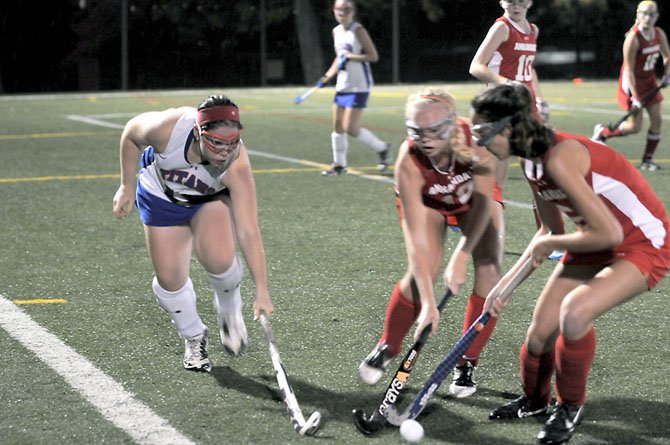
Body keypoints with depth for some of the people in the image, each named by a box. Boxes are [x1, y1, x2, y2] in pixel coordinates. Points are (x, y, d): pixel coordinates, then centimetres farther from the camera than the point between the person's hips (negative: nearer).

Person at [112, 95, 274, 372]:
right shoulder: (167, 128, -38)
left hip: (213, 198, -1)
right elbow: (131, 133, -13)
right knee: (169, 278, -5)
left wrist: (262, 292, -40)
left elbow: (248, 232, -38)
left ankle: (229, 310, 6)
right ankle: (194, 339, 23)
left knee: (218, 258, -28)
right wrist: (127, 187, -6)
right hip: (162, 195, 1)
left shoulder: (237, 166, -38)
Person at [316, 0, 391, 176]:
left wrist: (349, 56, -20)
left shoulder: (358, 31, -12)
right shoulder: (336, 31, 11)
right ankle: (339, 165, 15)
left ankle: (382, 148, 10)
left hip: (359, 87, -8)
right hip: (342, 85, 8)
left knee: (351, 128, -10)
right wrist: (327, 77, 12)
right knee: (337, 126, 5)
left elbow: (373, 56, -16)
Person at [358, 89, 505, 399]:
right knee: (422, 273, -22)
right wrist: (428, 303, -41)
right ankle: (388, 347, 5)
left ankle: (467, 364, -2)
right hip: (428, 203, -1)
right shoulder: (408, 162, -38)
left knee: (490, 271, -18)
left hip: (475, 198, 1)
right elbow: (416, 237, -38)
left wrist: (460, 257, -37)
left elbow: (483, 203, -28)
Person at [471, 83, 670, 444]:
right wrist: (506, 282, 7)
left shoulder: (559, 159, -30)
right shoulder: (532, 163, -2)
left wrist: (548, 244, -16)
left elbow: (609, 234, -32)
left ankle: (571, 407, -5)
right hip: (598, 241, 9)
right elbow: (552, 230, 12)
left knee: (574, 312, -30)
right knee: (539, 332, 4)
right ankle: (534, 401, 35)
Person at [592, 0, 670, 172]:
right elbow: (629, 70, -23)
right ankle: (602, 132, 21)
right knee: (634, 127, -4)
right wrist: (635, 97, -26)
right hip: (632, 82, -7)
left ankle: (648, 159, 11)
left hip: (649, 81, 7)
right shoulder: (633, 38, -23)